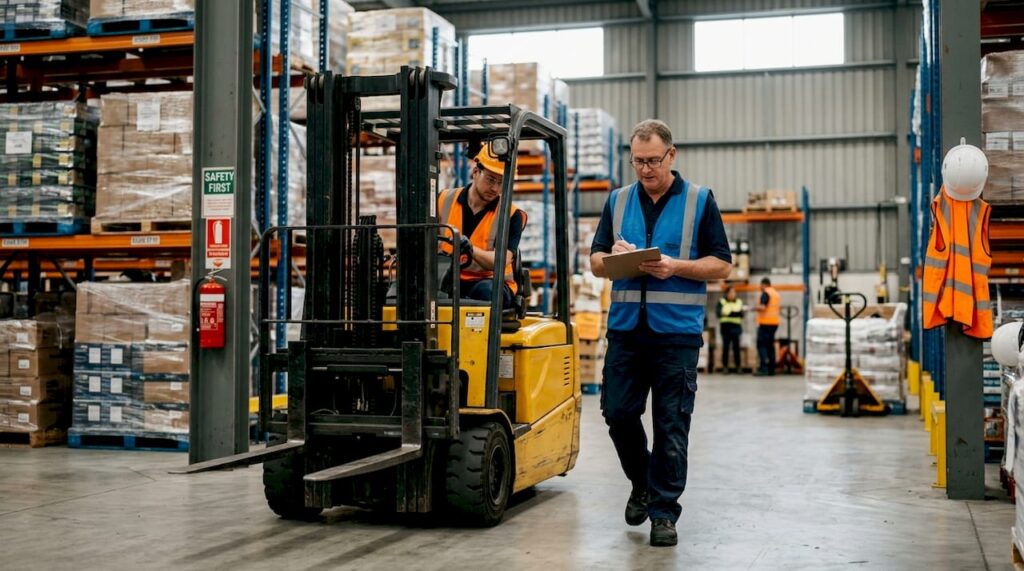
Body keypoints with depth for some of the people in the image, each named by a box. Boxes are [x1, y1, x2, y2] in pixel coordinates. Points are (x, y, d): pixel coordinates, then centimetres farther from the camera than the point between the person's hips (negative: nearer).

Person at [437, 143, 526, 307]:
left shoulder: (511, 214, 1)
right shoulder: (444, 200, 8)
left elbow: (501, 260, -13)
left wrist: (471, 250, -33)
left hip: (491, 283, -1)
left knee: (485, 290, -37)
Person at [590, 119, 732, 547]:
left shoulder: (700, 201, 2)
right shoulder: (618, 201, 12)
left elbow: (721, 265, -1)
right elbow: (596, 262, 12)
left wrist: (675, 266, -17)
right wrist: (613, 256, -11)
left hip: (677, 331, -3)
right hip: (626, 327, 3)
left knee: (671, 426, 0)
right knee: (618, 413, 5)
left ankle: (664, 510, 11)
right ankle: (643, 483, 30)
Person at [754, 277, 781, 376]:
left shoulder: (765, 293, -10)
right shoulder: (776, 293, 16)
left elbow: (762, 307, -20)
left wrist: (754, 308, -3)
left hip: (765, 323, -8)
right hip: (775, 322, 8)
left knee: (761, 345, -8)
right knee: (770, 345, 11)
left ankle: (763, 368, -18)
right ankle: (771, 369, 10)